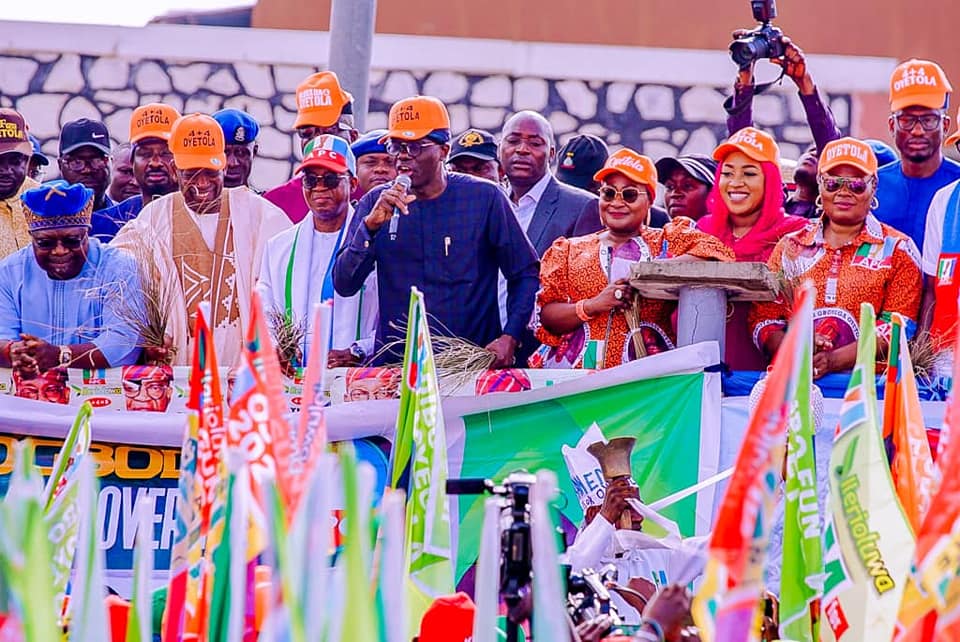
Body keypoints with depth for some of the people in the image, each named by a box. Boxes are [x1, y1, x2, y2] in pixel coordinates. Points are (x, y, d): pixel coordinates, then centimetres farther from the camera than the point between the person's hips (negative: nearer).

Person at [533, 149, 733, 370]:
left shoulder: (665, 242, 13)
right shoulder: (569, 250, 20)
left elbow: (717, 251, -5)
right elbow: (545, 316, 11)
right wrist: (592, 306, -6)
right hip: (576, 367, 2)